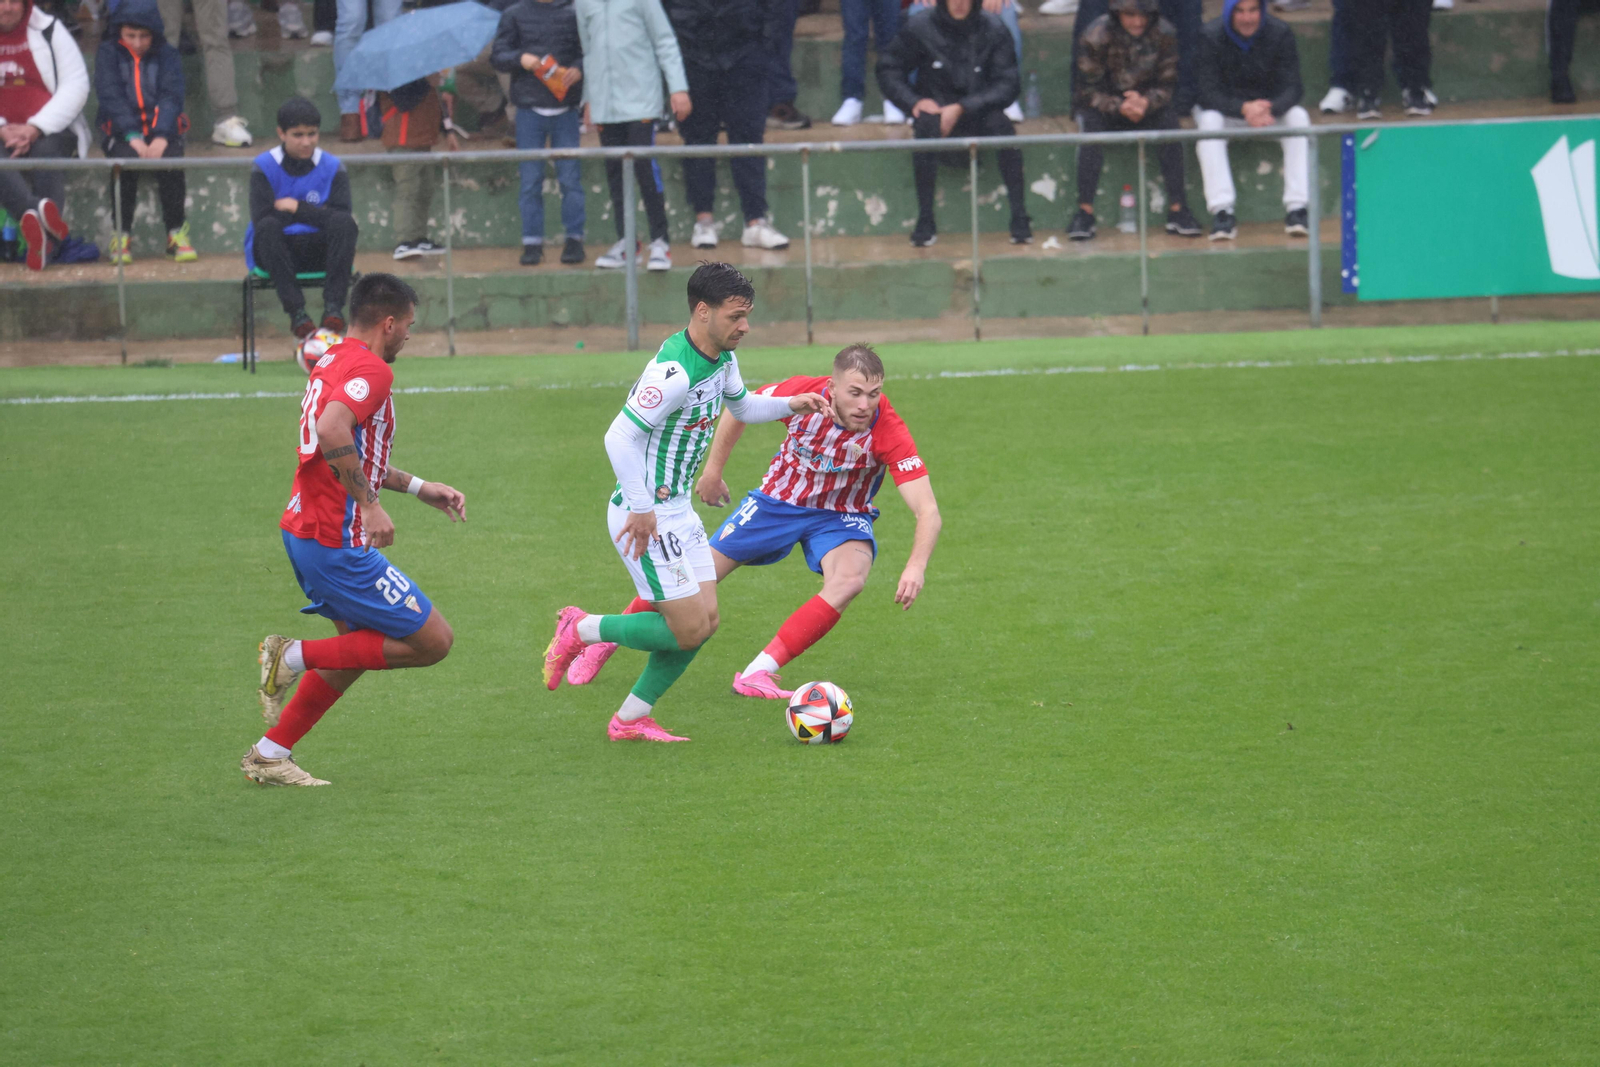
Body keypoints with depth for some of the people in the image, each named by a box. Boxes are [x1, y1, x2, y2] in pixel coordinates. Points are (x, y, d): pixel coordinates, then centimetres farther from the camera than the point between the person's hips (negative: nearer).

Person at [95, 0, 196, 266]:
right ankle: (120, 232, -23)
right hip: (123, 131, -1)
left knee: (171, 160, -30)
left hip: (161, 131, 1)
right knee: (124, 160, -32)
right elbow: (111, 97, -6)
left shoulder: (167, 55, 7)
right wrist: (133, 137, -20)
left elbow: (171, 97, -3)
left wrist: (161, 137, -20)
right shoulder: (109, 54, 5)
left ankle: (176, 232, -18)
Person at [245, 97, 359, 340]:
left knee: (344, 223, -29)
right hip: (278, 252, -1)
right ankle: (296, 313, -40)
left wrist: (297, 208, -13)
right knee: (268, 227, -34)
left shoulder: (333, 167, 3)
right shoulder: (264, 168, -1)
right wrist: (314, 213, -11)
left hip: (320, 253, 1)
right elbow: (261, 219, -15)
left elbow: (341, 214, -11)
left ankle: (333, 308, -37)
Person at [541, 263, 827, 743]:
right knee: (688, 630, -9)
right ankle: (581, 630, 8)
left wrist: (789, 405, 8)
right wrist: (641, 510, -26)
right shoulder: (675, 373, -26)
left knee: (705, 621, 8)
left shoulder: (721, 359, 5)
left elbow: (742, 406, 26)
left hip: (677, 510, 10)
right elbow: (619, 437, -29)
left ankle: (631, 719, 17)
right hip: (645, 515, -10)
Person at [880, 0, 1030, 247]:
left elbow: (1007, 85, -7)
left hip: (978, 116, 0)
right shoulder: (919, 29, -4)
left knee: (1001, 123, -32)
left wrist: (961, 108, -19)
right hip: (935, 109, 0)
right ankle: (925, 220, -30)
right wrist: (914, 101, -15)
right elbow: (888, 70, 3)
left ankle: (1019, 216, -29)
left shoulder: (992, 30, -4)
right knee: (926, 125, -34)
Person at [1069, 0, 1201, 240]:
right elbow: (1087, 89, -15)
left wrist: (1146, 102, -29)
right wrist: (1119, 107, -33)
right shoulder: (1096, 35, -18)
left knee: (1169, 121, -28)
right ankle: (1085, 212, -31)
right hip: (1105, 105, -2)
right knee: (1091, 125, -33)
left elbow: (1167, 85, -7)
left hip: (1148, 105, 2)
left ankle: (1176, 209, -25)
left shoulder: (1164, 34, -12)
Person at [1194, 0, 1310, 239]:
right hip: (1227, 111, -1)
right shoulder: (1210, 37, -17)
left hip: (1271, 109, 2)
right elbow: (1208, 94, -22)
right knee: (1208, 121, -34)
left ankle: (1296, 207, -32)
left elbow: (1292, 88, -16)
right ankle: (1221, 211, -40)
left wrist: (1269, 109, -39)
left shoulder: (1280, 33, -13)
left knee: (1298, 117, -28)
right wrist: (1244, 109, -41)